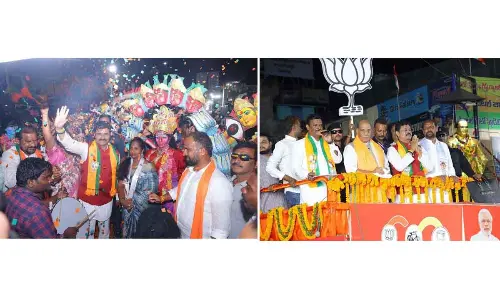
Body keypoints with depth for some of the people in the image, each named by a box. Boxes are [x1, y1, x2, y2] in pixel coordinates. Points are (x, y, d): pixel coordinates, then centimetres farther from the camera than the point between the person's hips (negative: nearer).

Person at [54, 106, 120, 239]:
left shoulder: (115, 153, 0)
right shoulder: (86, 149, -11)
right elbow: (69, 143, -30)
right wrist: (60, 128, -49)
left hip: (106, 200, 3)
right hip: (87, 200, -3)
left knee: (105, 230, 21)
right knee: (87, 231, 11)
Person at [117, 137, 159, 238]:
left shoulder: (148, 167, -10)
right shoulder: (125, 164, 5)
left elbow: (150, 190, -11)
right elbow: (121, 184, 3)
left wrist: (132, 201, -11)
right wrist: (122, 200, -12)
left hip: (140, 208, -4)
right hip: (126, 206, 4)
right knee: (127, 233, 13)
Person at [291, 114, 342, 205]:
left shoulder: (327, 143, 20)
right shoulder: (299, 144, 5)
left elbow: (338, 159, 9)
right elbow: (296, 167, -3)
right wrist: (307, 175, -22)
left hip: (330, 189, 4)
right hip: (311, 190, -4)